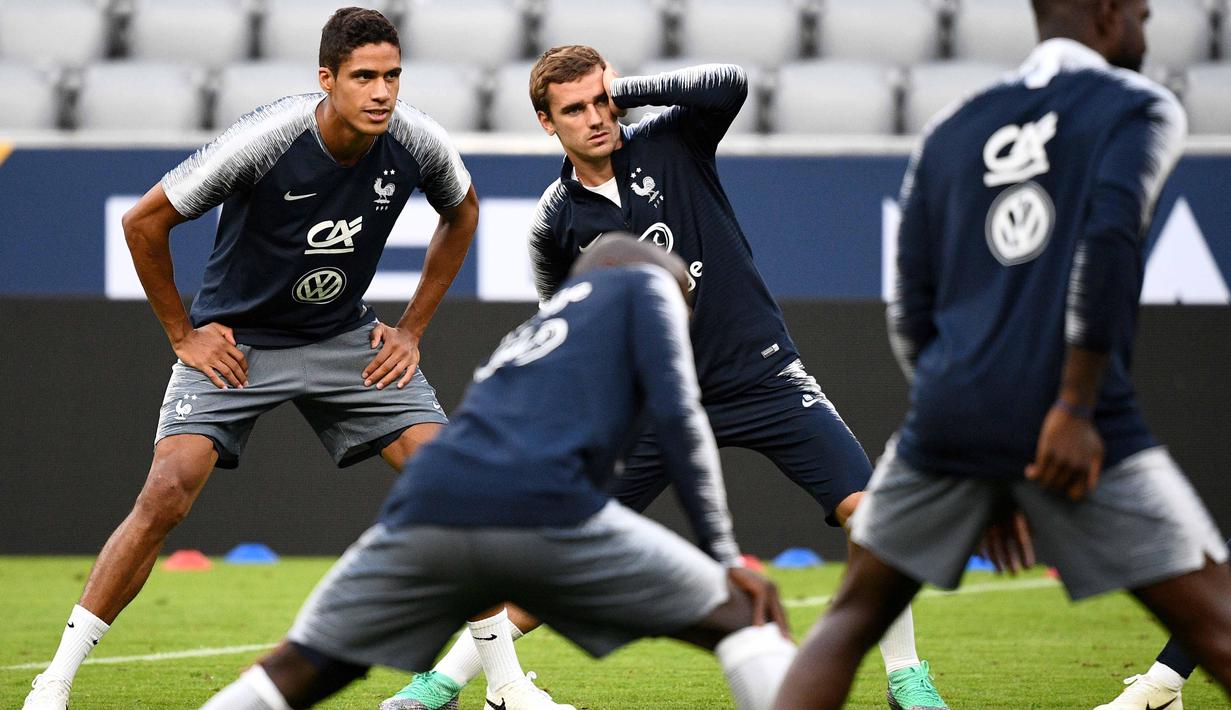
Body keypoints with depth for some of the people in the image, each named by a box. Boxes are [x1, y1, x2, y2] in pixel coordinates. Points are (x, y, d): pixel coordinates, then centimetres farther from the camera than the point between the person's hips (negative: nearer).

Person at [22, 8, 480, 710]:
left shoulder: (419, 144, -15)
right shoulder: (264, 140, -27)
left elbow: (462, 213, 11)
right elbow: (144, 222, -15)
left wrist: (412, 329, 6)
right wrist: (183, 334, -9)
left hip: (346, 337, 4)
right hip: (235, 339, -4)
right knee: (167, 491, -21)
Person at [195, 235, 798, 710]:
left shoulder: (527, 334, 39)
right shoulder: (641, 284, 22)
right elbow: (677, 417, 7)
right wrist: (724, 558, 7)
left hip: (425, 512, 5)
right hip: (542, 509, -5)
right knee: (740, 616, 9)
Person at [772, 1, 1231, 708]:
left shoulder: (951, 130, 20)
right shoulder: (1138, 107, 6)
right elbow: (1108, 238, -13)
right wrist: (1075, 409, -15)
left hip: (951, 412, 4)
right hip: (1071, 428, -4)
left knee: (853, 619, 19)